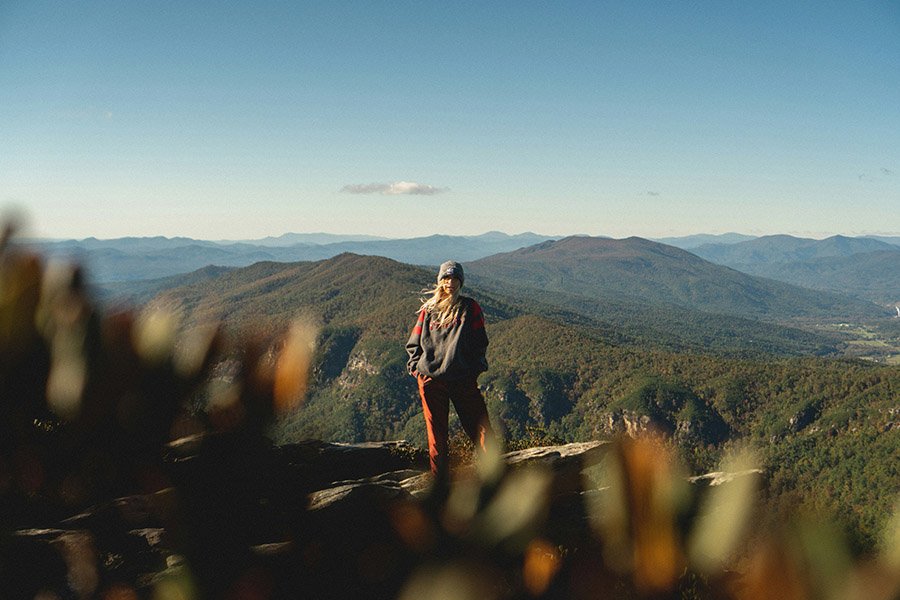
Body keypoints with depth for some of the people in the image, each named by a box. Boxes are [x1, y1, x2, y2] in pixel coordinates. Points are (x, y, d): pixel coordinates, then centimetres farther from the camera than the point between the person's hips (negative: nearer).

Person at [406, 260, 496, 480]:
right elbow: (414, 343, 16)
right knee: (436, 432, 4)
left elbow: (480, 341, 6)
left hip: (463, 378, -1)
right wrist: (417, 368, 2)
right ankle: (440, 478, 14)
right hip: (430, 379, 2)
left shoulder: (470, 308, 10)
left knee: (480, 427, -5)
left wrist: (474, 367, -6)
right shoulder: (428, 309, 15)